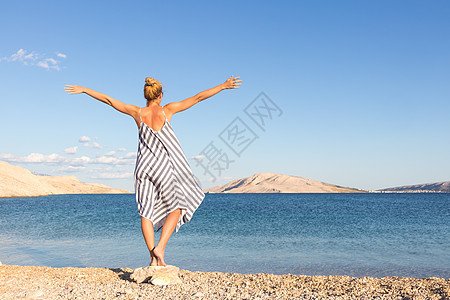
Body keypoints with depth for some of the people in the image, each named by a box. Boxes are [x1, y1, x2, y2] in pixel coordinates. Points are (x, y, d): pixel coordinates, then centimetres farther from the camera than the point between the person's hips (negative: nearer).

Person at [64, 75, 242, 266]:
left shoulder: (137, 112, 4)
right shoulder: (167, 110, -3)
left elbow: (107, 99, 13)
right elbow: (198, 98, -1)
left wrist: (84, 90, 25)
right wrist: (223, 86, 4)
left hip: (143, 166, 3)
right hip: (164, 167, -3)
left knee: (146, 212, 8)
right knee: (177, 207, 12)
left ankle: (153, 257, 6)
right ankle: (160, 248, -1)